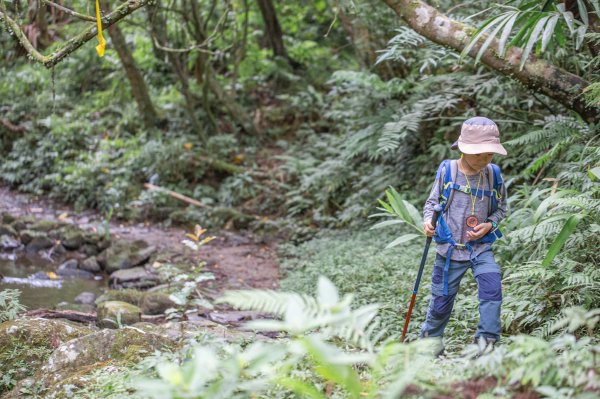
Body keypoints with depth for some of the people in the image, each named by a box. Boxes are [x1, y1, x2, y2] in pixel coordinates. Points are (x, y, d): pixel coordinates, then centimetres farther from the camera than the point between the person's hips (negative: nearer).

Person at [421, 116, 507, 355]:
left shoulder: (493, 174, -3)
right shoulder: (447, 171, -9)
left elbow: (501, 208, 10)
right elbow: (432, 202, 4)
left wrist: (490, 225, -9)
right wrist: (427, 220, -16)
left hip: (481, 248, 1)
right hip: (450, 249, -1)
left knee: (492, 289, -22)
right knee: (441, 302, 8)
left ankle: (486, 342, -10)